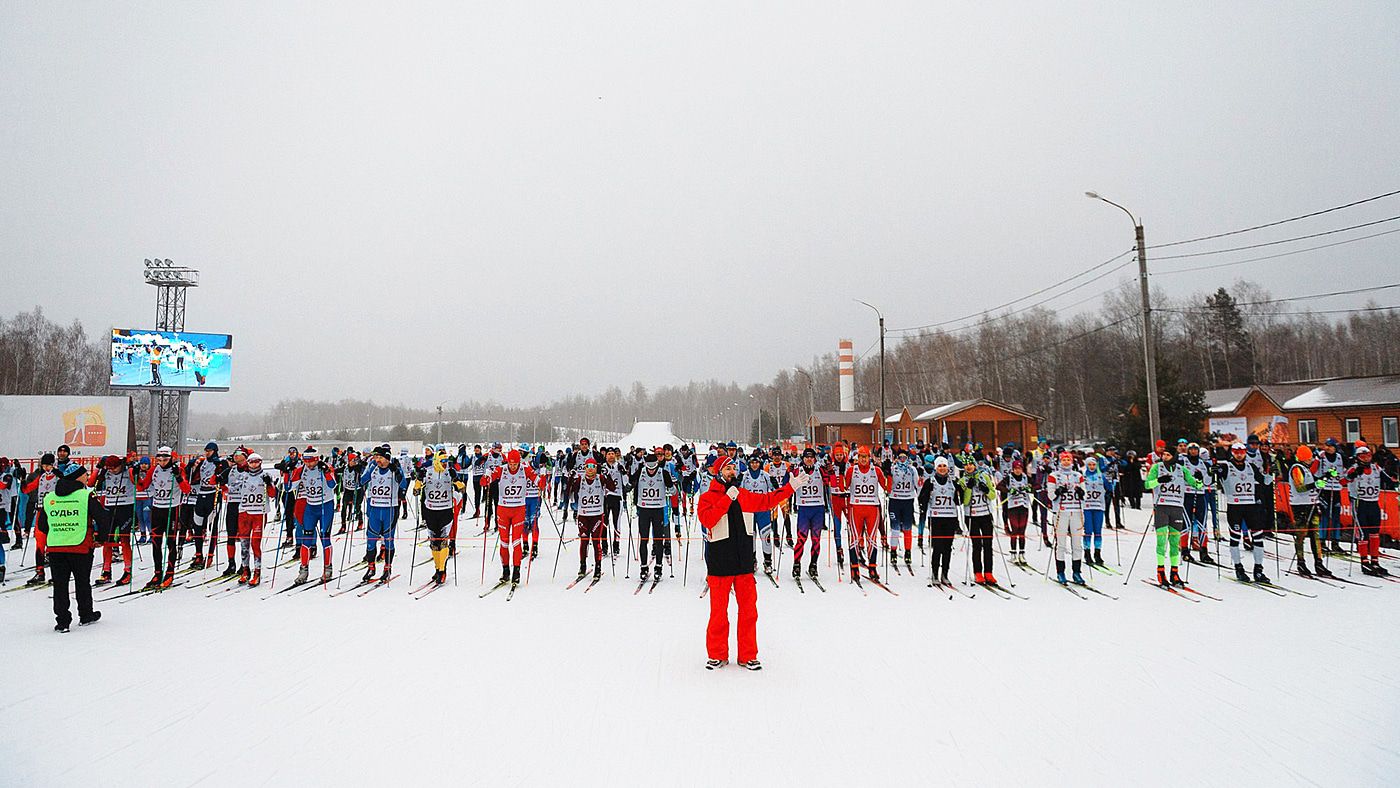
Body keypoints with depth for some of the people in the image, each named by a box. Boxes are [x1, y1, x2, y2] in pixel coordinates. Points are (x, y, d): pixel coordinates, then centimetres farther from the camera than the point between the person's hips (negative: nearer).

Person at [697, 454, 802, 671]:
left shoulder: (744, 495, 12)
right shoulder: (707, 497, -4)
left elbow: (767, 500, 19)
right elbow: (708, 520, -20)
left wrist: (791, 487, 12)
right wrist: (727, 498, -21)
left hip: (744, 563, 5)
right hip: (719, 563, -4)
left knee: (749, 610, 7)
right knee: (719, 612, 4)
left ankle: (748, 656, 18)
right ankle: (717, 655, 19)